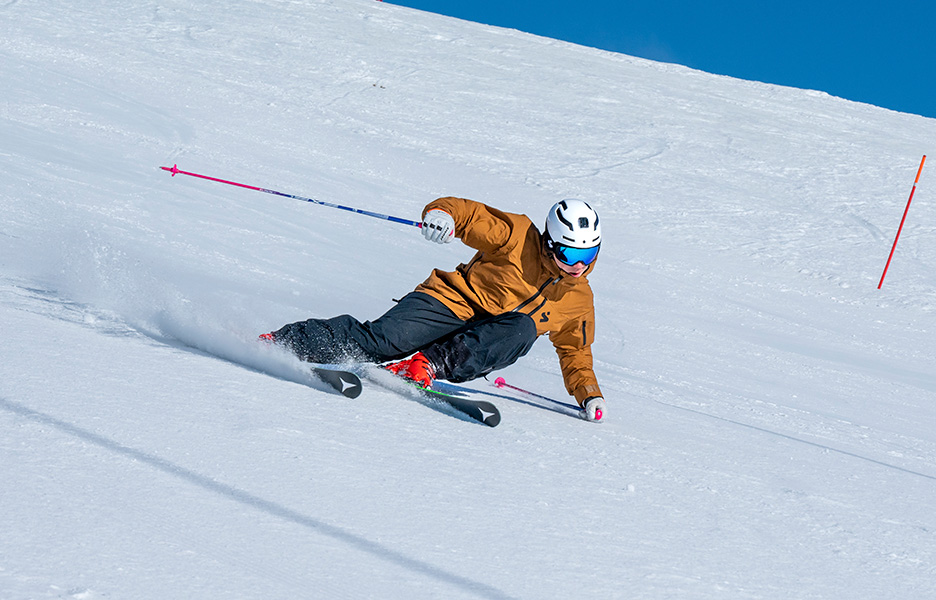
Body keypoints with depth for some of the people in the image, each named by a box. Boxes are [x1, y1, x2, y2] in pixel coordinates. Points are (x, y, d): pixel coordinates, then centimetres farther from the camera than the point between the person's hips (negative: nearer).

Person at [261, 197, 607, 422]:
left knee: (522, 328, -29)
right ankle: (283, 341, -18)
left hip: (482, 347, 4)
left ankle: (433, 364, -34)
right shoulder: (519, 238, -5)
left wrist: (589, 394, 7)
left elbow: (575, 352, 22)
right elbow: (467, 213, -8)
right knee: (382, 340, -28)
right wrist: (442, 213, -32)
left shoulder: (579, 302, 9)